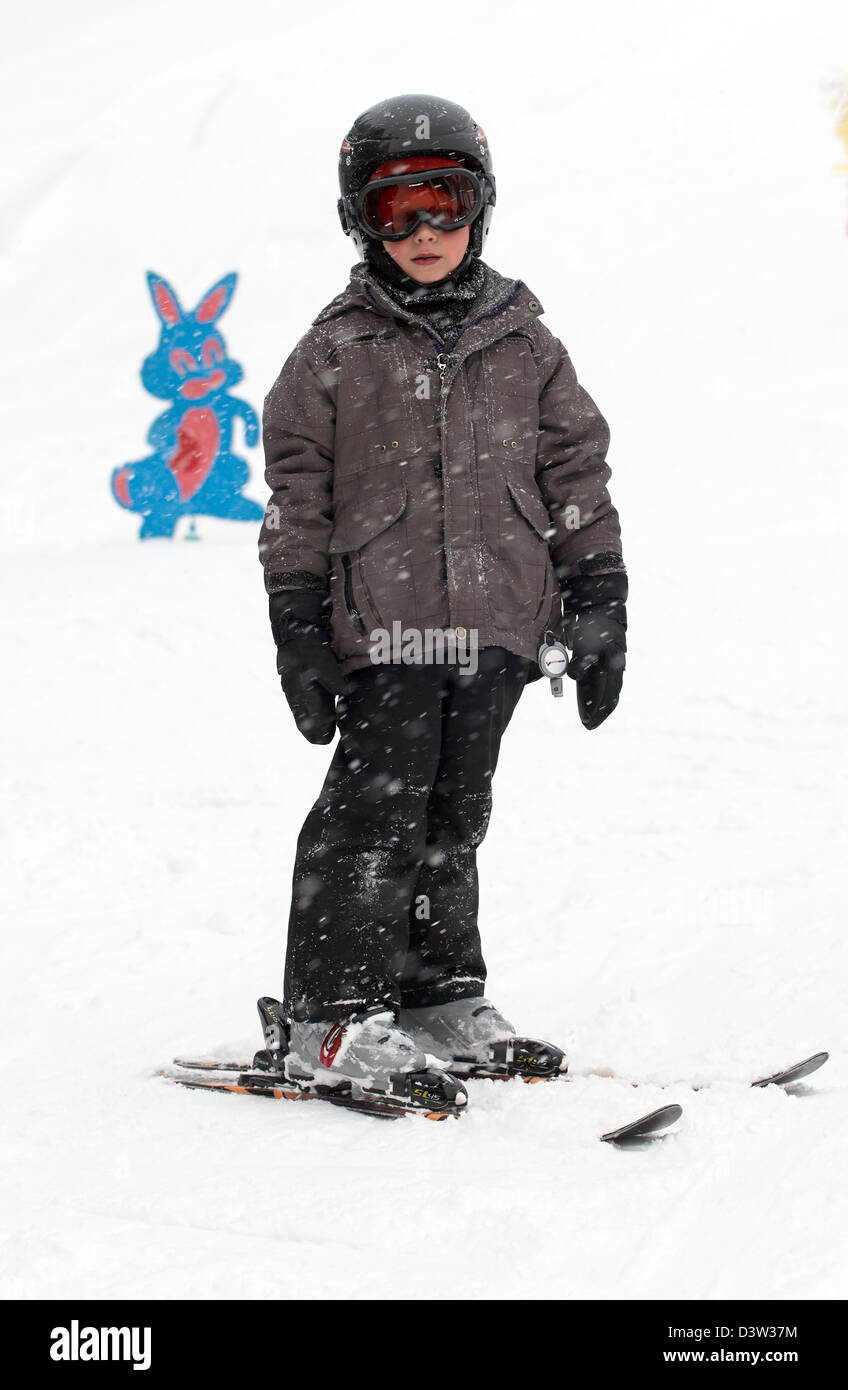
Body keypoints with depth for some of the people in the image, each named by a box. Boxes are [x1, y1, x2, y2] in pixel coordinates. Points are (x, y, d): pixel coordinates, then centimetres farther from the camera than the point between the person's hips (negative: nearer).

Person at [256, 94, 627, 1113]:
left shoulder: (522, 346, 11)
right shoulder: (335, 354, 3)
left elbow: (577, 477, 14)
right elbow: (296, 500, 4)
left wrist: (598, 609, 9)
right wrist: (298, 630, -1)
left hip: (497, 623, 3)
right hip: (382, 627, -3)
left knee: (453, 813, 10)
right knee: (376, 811, -7)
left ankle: (440, 994, 21)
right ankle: (331, 1017, -2)